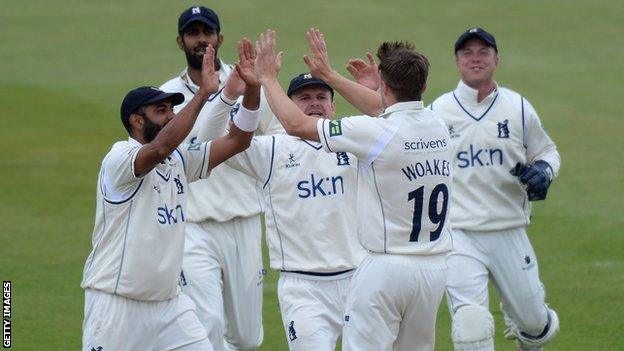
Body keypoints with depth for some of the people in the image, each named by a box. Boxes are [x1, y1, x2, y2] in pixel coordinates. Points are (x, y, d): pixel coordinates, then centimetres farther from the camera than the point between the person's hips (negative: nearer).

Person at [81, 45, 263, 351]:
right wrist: (203, 93, -33)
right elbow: (162, 147, -34)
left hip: (169, 302, 7)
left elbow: (237, 140, 7)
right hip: (116, 303, -7)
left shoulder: (179, 160, 10)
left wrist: (252, 89, -9)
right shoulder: (120, 158, -14)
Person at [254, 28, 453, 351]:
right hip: (434, 267, 7)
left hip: (386, 266, -7)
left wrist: (267, 77, 6)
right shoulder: (438, 127, 6)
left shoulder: (377, 131, -15)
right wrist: (330, 76, 34)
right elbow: (387, 109, 26)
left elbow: (295, 124, -9)